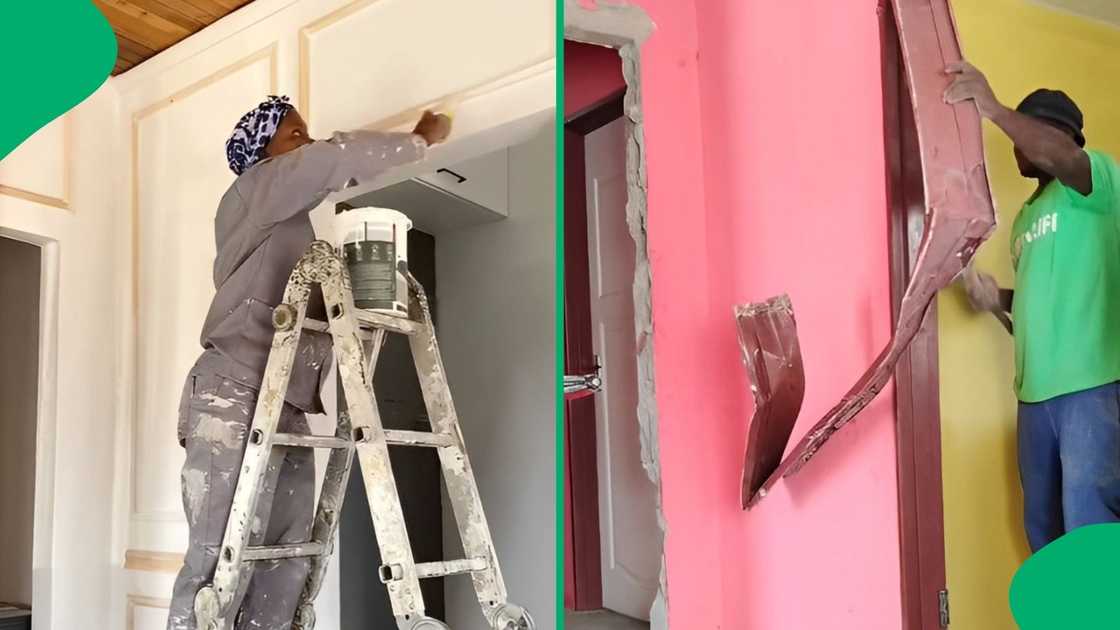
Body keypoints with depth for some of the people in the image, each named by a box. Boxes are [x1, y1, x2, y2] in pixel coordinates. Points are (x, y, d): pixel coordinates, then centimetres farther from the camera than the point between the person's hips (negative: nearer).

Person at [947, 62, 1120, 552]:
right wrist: (999, 299, 8)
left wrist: (992, 109, -31)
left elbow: (1063, 156, -25)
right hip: (1036, 390, 8)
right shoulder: (1025, 217, 22)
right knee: (1043, 528, 11)